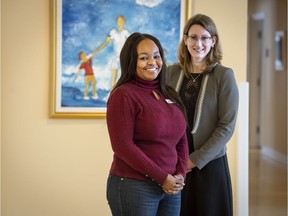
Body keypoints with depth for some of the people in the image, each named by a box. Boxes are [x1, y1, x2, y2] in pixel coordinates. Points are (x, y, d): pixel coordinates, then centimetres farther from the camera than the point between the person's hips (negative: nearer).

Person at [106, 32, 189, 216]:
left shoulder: (169, 94, 11)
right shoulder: (123, 95, -9)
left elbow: (182, 139, 13)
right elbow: (122, 145, -15)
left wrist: (181, 174, -3)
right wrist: (162, 177, -14)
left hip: (171, 188, 6)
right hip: (133, 187, -6)